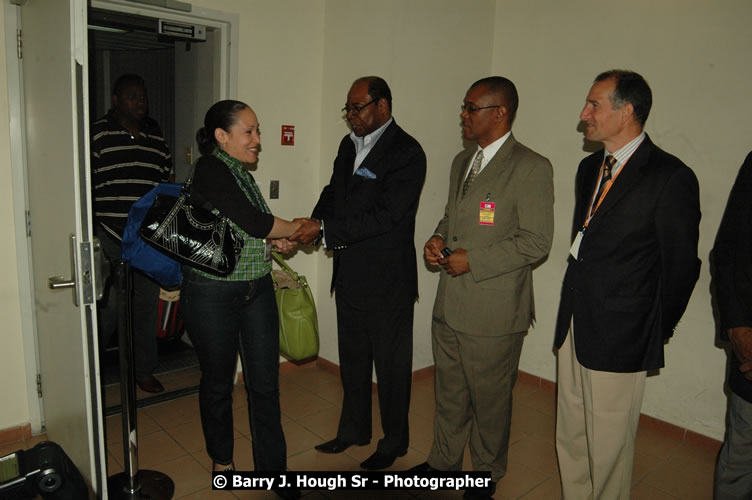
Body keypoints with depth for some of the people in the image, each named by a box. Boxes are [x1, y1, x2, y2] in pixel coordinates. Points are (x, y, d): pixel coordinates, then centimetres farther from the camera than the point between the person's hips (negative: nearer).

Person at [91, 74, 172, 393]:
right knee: (109, 306, -2)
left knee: (147, 304, 11)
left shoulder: (156, 137, 12)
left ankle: (144, 370, 26)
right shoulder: (98, 134, -3)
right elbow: (86, 184, -5)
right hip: (111, 237, -4)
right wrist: (90, 232, -9)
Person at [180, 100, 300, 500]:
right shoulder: (210, 170, -15)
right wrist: (298, 228, -6)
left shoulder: (240, 173, 10)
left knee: (265, 383, 7)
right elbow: (254, 222, -21)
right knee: (218, 381, 13)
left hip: (256, 290, 7)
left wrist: (274, 240, 1)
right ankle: (222, 459, 36)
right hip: (212, 294, -7)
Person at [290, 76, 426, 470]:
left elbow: (384, 214, -23)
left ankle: (394, 442, 30)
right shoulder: (349, 145, 10)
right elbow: (333, 192, 15)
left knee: (391, 365, 9)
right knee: (352, 360, 21)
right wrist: (313, 225, -5)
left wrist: (324, 228, -22)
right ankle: (353, 430, 41)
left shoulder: (407, 153, -16)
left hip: (387, 281, -8)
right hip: (349, 276, 8)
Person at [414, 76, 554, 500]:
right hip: (449, 306, 7)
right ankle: (443, 462, 42)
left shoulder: (532, 168, -13)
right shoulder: (462, 162, 13)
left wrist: (473, 260, -19)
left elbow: (536, 241, -16)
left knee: (490, 400, 12)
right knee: (449, 393, 21)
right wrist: (438, 239, 2)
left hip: (493, 312, -7)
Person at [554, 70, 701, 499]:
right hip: (574, 325, 7)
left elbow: (682, 266, -9)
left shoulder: (671, 177, -14)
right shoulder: (590, 167, 9)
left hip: (618, 337, -7)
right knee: (570, 439, 19)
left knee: (607, 449, 7)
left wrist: (657, 330, 0)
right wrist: (574, 308, 11)